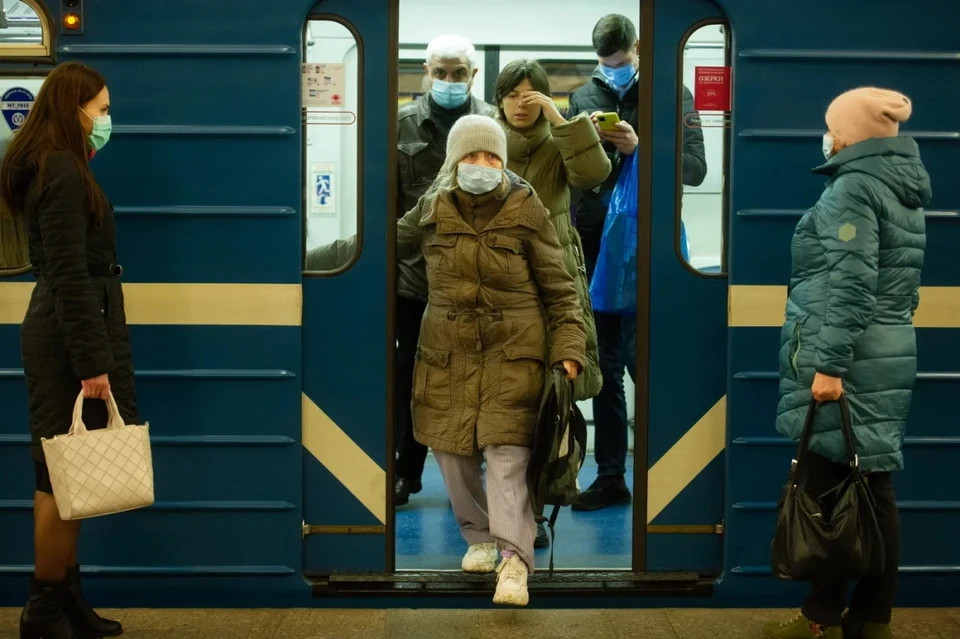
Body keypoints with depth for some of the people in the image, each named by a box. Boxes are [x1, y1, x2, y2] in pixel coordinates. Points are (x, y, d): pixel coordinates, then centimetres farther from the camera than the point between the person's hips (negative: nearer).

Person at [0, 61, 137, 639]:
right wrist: (92, 363, -22)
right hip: (70, 339, -10)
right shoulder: (61, 174, -15)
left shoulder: (58, 168, 16)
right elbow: (69, 278, -20)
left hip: (65, 335, 10)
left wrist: (95, 354, 18)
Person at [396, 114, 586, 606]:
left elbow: (559, 287, -2)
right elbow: (397, 241, 22)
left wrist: (568, 348, -10)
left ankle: (514, 558, -17)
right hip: (447, 350, 4)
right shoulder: (432, 211, 1)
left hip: (513, 349, -3)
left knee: (506, 450, -14)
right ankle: (479, 535, 30)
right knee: (450, 449, 9)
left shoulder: (527, 211, -6)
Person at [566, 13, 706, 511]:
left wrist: (638, 147, -17)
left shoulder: (673, 96, 2)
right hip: (593, 244, 4)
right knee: (604, 366, 8)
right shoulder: (584, 97, 12)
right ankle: (611, 476, 15)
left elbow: (695, 169, -5)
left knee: (640, 359, -7)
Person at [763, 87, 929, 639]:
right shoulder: (905, 189, 17)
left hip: (848, 359, -9)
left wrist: (830, 363, -22)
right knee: (873, 488, 8)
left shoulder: (853, 187, -11)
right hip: (889, 355, 9)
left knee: (829, 488, -2)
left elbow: (850, 283, -20)